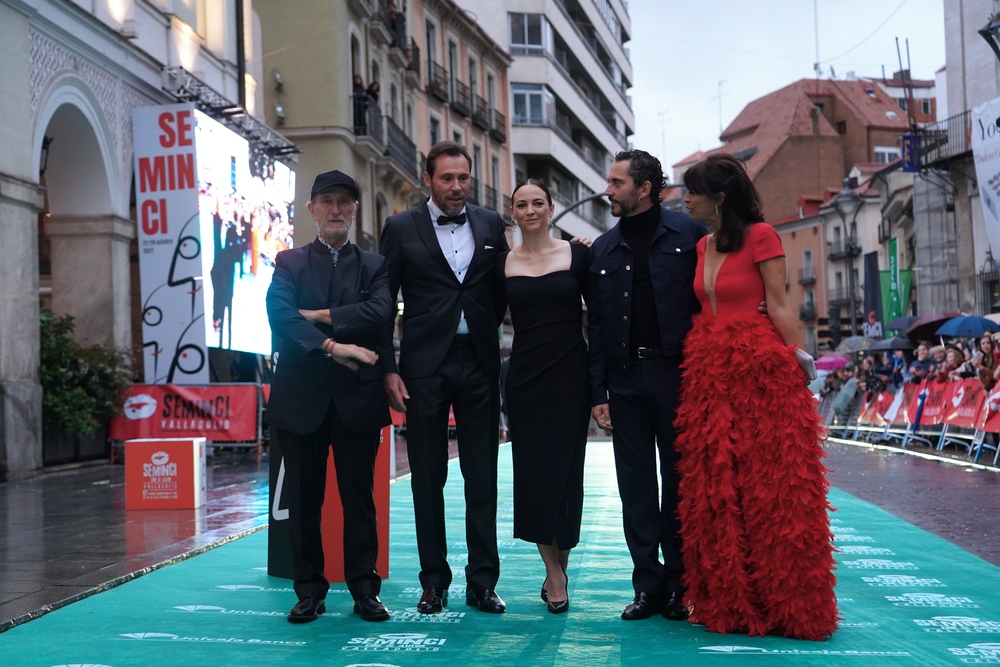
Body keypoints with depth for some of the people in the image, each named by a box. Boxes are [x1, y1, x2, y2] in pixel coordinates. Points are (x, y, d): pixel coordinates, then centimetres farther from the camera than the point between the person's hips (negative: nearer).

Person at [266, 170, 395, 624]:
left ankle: (364, 590, 13)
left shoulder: (374, 266, 10)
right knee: (304, 498, 5)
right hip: (302, 396, 0)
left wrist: (320, 316, -11)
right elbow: (280, 315, -9)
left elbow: (381, 311, -10)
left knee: (359, 497, 4)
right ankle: (310, 591, 16)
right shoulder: (290, 263, 9)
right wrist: (333, 347, -19)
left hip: (358, 398, 0)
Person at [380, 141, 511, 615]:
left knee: (482, 475, 4)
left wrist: (487, 327, 3)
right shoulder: (401, 228, 1)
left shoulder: (491, 225, 7)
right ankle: (434, 580, 15)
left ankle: (482, 581, 12)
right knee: (427, 478, 5)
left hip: (479, 362, 2)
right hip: (425, 365, -2)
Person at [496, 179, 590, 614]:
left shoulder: (576, 254, 2)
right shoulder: (503, 264, 6)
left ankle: (557, 569, 16)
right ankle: (555, 573, 11)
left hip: (569, 375, -1)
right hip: (524, 378, 1)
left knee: (564, 471, 2)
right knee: (533, 473, 0)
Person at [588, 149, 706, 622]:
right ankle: (648, 584, 14)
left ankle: (680, 583, 16)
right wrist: (597, 393, 5)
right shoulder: (603, 249, 12)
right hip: (625, 378, 4)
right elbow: (595, 325, 11)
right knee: (635, 486, 6)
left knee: (679, 481, 4)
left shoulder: (689, 233, 1)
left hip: (676, 373, -3)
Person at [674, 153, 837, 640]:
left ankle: (782, 603, 10)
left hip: (760, 370, -7)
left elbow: (778, 305, -8)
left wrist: (799, 360, -12)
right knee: (713, 491, 7)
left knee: (771, 487, -2)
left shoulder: (760, 236, -6)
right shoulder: (701, 247, 14)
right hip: (707, 372, 7)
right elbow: (700, 306, 14)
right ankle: (726, 602, 18)